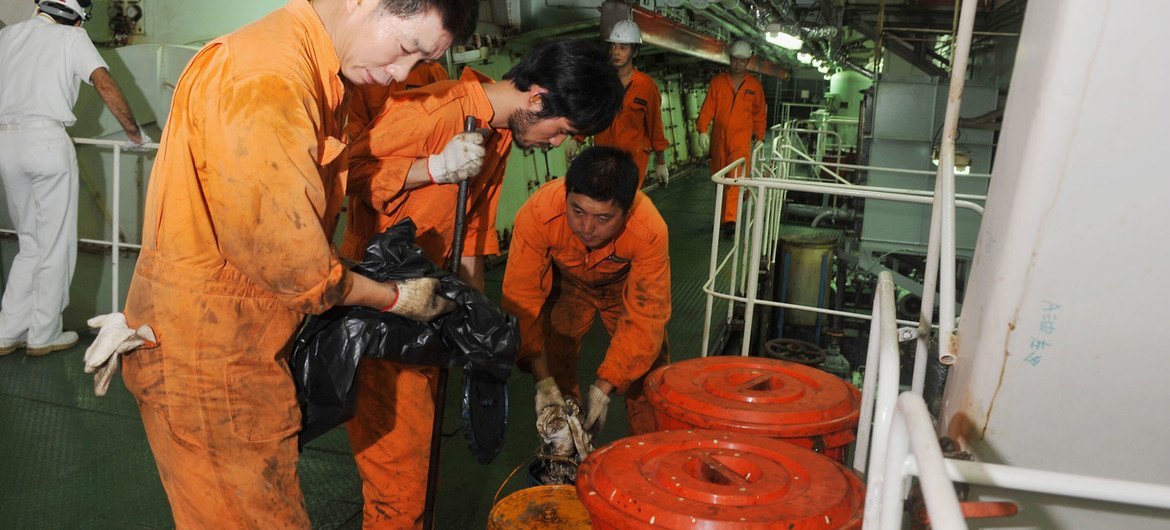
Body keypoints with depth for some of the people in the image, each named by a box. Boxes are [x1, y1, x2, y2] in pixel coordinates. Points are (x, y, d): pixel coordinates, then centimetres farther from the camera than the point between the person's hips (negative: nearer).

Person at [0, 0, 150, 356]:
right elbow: (106, 86, -6)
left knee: (30, 243, 15)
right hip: (46, 140, -5)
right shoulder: (72, 37, 5)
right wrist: (135, 134, 1)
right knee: (55, 244, 4)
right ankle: (44, 336, 9)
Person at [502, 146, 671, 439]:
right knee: (555, 372, -4)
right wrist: (543, 382, -39)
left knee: (647, 372, -4)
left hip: (625, 284, 0)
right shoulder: (537, 213, -39)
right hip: (564, 282, 1)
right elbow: (522, 301, -33)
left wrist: (603, 388, -37)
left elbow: (643, 318, -33)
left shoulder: (650, 230, -39)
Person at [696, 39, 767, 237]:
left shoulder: (754, 85, 6)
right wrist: (703, 129, -12)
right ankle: (722, 215, 25)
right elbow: (708, 107, -1)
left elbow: (759, 114, 12)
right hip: (718, 138, 2)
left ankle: (729, 219, -22)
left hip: (742, 139, -2)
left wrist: (759, 137, 12)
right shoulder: (717, 81, 5)